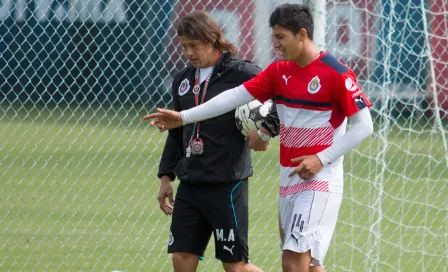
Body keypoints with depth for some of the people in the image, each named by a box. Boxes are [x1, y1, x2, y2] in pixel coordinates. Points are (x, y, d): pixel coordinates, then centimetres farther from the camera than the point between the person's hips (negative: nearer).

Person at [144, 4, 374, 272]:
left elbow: (364, 125, -11)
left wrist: (322, 159, -17)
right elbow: (236, 96, 6)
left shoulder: (336, 73, -12)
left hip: (319, 179, -7)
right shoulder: (279, 71, 8)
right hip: (290, 179, 7)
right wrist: (183, 117, 1)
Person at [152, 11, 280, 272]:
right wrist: (166, 177, 19)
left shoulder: (242, 73, -9)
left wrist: (265, 130, -24)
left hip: (227, 184, -7)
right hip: (190, 186, 7)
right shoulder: (183, 79, 12)